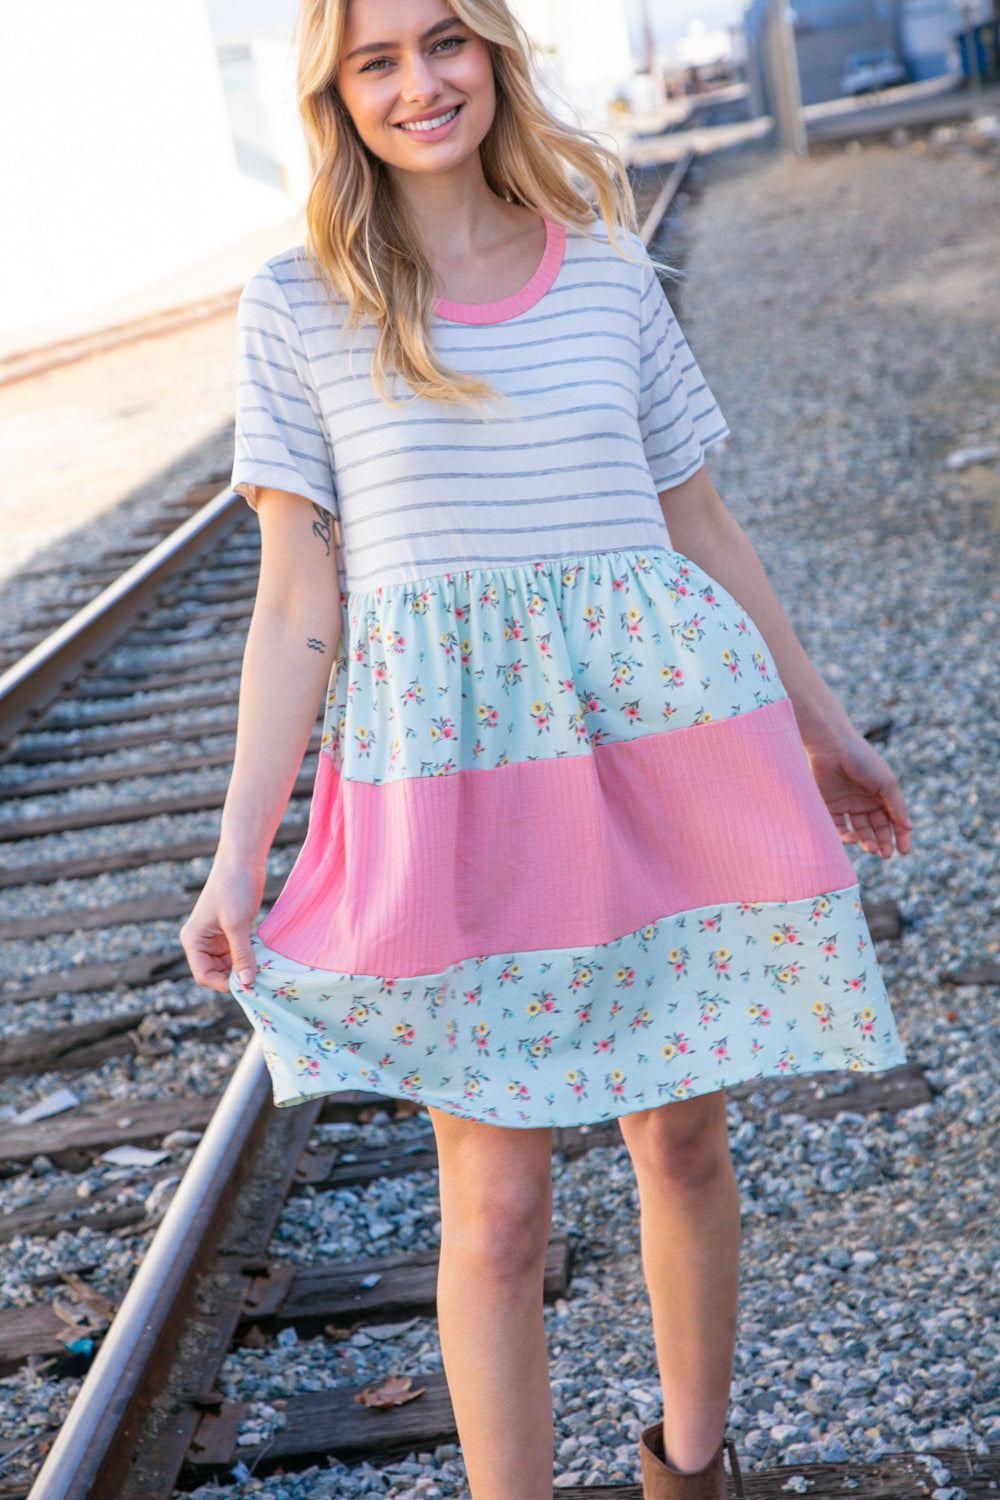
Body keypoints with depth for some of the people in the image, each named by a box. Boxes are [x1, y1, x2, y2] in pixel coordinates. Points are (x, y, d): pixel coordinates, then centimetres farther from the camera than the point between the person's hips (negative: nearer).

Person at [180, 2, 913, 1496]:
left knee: (683, 1138, 13)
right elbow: (297, 606, -1)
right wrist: (239, 855, -7)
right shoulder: (299, 309, 1)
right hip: (450, 765, -2)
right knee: (496, 1208, 0)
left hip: (662, 727, 3)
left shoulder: (609, 273, 7)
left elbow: (702, 529, 14)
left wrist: (819, 721, 20)